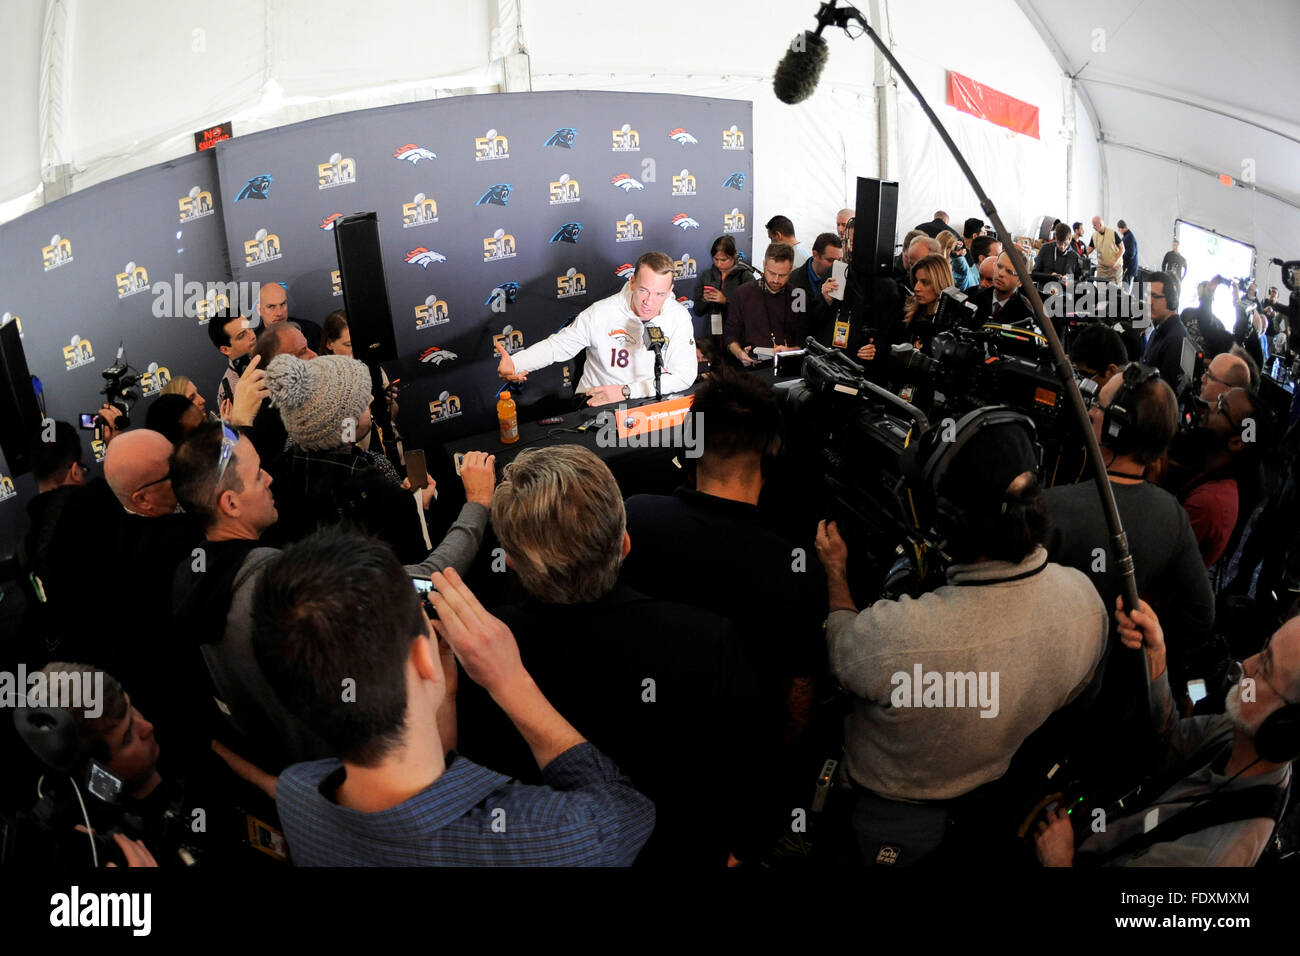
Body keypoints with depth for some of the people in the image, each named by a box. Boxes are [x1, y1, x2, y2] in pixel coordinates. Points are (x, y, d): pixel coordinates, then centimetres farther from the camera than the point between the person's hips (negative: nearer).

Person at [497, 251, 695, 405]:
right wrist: (515, 363, -18)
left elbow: (684, 376, -8)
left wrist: (626, 391, -17)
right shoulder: (601, 313, -9)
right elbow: (558, 345, 0)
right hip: (596, 404, -1)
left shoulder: (679, 317, -6)